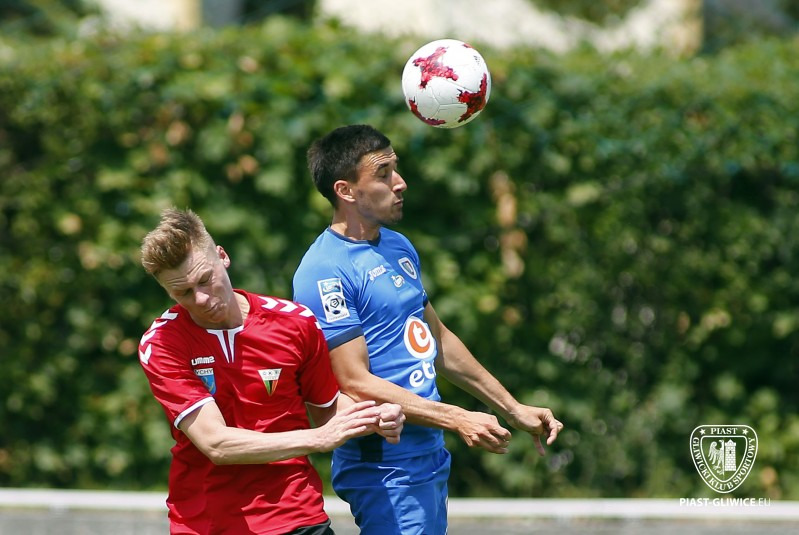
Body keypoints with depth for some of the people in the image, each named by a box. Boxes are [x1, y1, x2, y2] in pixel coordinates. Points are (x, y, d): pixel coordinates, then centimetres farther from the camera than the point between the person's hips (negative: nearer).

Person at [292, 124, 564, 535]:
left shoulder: (399, 247, 14)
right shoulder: (325, 273, -16)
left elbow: (437, 340, 24)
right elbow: (356, 384, -20)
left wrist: (513, 409, 23)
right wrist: (456, 420, -22)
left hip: (430, 456, 9)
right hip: (384, 468, -9)